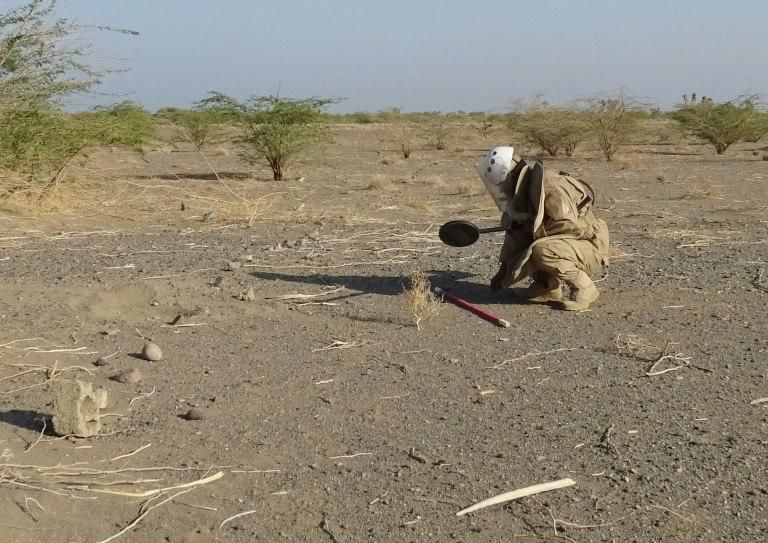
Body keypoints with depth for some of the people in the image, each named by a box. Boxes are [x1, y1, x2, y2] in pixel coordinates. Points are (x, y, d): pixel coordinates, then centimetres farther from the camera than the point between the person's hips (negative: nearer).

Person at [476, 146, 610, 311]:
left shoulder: (549, 184, -24)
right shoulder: (523, 192, 4)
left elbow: (568, 225, -28)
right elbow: (516, 230, 8)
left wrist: (533, 232, -17)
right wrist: (503, 270, 4)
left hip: (589, 246, -9)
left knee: (541, 251, -33)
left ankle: (584, 288, -13)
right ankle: (546, 286, 10)